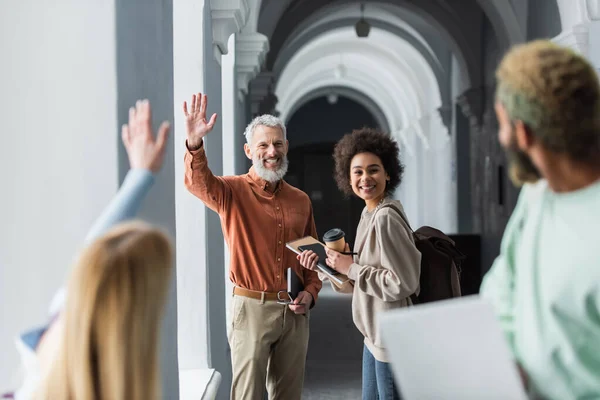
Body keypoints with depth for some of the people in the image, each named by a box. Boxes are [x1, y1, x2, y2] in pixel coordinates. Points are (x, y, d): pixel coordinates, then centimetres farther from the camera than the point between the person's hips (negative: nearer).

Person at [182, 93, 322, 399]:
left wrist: (310, 292, 1)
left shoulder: (300, 200, 9)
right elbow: (198, 182, -28)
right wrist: (195, 142, -46)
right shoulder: (233, 192, -5)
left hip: (294, 312, 4)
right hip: (252, 308, -4)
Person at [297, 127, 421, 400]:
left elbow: (403, 283, -23)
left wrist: (352, 268, -17)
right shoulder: (369, 215, 9)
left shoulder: (386, 218, -20)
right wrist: (323, 264, 1)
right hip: (375, 336, 9)